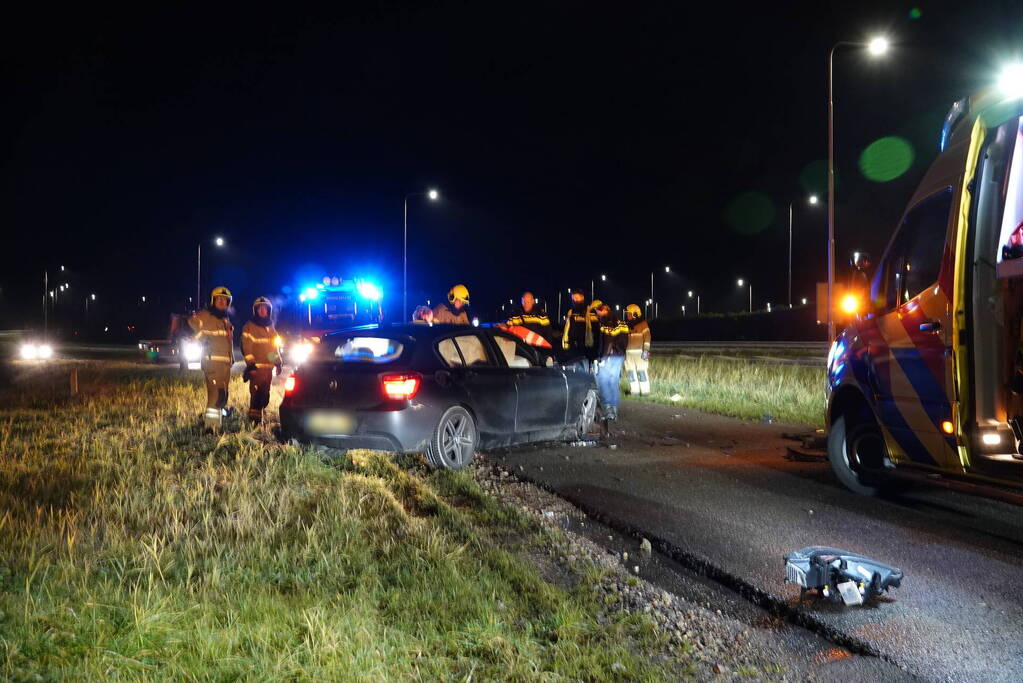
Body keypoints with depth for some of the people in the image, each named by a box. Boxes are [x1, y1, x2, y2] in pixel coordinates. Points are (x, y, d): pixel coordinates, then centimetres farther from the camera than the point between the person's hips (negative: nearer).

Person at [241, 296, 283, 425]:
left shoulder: (270, 327, 21)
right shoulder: (249, 327, 2)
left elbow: (275, 346, 27)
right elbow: (246, 346, -5)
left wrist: (278, 362, 19)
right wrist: (250, 362, -14)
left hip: (268, 366, 6)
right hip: (255, 366, -6)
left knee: (265, 395, 7)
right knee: (256, 393, -14)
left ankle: (258, 417, 16)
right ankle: (255, 419, -15)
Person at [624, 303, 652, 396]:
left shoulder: (643, 324, -2)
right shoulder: (627, 325, 15)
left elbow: (647, 337, -7)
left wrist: (646, 350, -14)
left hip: (639, 352, -6)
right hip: (629, 353, 6)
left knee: (641, 372, -6)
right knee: (631, 372, 5)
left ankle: (645, 392, -1)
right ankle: (634, 391, 11)